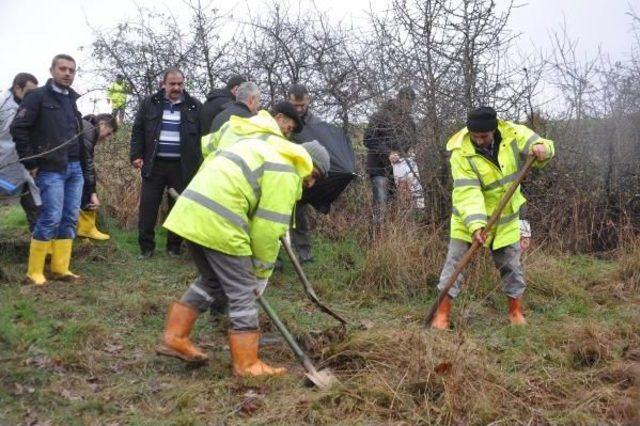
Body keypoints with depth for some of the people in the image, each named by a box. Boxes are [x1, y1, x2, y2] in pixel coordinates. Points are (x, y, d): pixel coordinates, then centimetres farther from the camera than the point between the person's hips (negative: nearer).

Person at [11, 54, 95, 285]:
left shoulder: (72, 99, 17)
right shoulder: (37, 96, -3)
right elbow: (18, 128, -10)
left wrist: (86, 168, 16)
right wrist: (30, 163, -11)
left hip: (75, 168, 7)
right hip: (51, 169, -7)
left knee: (70, 219, 6)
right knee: (51, 218, -10)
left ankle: (60, 268, 13)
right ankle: (34, 271, 1)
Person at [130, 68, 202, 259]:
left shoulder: (194, 106, 3)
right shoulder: (150, 103, 5)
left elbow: (203, 135, 4)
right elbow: (138, 131, 8)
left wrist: (199, 162, -1)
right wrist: (136, 155, 0)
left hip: (182, 166, 0)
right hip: (154, 164, 1)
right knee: (148, 207, 2)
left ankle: (174, 247, 19)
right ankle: (146, 246, 13)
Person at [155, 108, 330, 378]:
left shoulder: (268, 149, 26)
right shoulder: (285, 170, -4)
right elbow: (268, 228, -9)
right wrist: (262, 272, 3)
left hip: (190, 210, 10)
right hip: (217, 222, -10)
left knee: (212, 281, 24)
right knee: (243, 293, 1)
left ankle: (174, 338, 25)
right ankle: (247, 365, 9)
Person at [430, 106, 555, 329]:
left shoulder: (512, 133, -15)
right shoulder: (461, 153, -24)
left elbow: (542, 146, -10)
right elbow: (467, 192, -32)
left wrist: (541, 148, -36)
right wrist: (475, 224, -44)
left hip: (505, 218, 3)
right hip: (469, 219, -3)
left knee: (511, 265, 12)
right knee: (455, 262, -3)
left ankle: (516, 311, 29)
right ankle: (442, 313, 5)